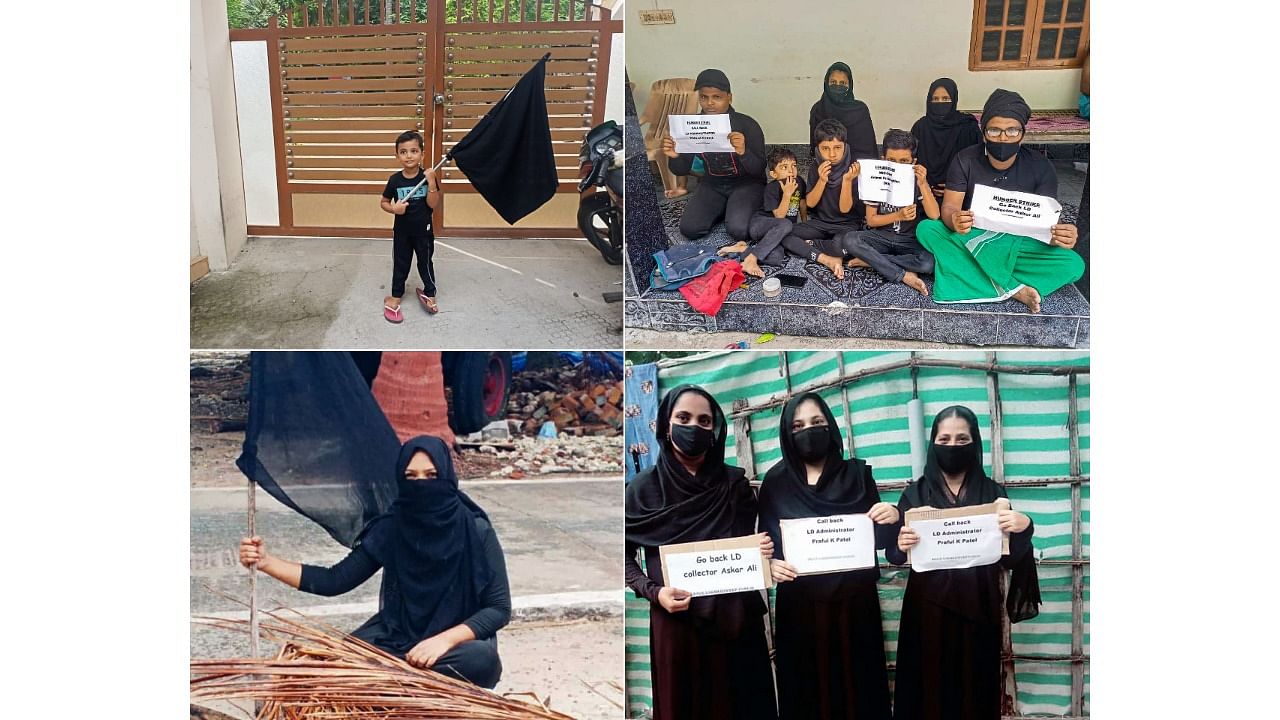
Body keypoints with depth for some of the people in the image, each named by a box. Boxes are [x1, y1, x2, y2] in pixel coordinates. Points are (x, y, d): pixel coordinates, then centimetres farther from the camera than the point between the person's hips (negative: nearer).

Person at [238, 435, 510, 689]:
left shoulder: (476, 531, -14)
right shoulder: (389, 529, -4)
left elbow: (499, 608, -13)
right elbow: (335, 580, -1)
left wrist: (445, 639, -27)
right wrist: (266, 562, -12)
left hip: (459, 642, -2)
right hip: (397, 638, 2)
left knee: (481, 658, -38)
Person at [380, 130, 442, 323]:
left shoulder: (428, 177, -13)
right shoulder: (395, 180, -10)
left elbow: (434, 205, -17)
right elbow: (384, 202, 2)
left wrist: (431, 183, -29)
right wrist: (393, 209, -20)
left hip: (423, 231, -1)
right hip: (401, 231, 1)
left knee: (425, 263, 14)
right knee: (400, 265, 14)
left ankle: (429, 293, 34)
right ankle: (395, 296, 30)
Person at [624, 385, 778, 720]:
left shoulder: (735, 483, 5)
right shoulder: (644, 487, -2)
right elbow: (624, 553, 2)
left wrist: (763, 552, -11)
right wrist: (653, 591, -13)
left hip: (737, 619, 2)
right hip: (675, 621, -2)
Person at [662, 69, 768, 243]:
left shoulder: (747, 124, -17)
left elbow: (759, 170, -19)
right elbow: (682, 170, 0)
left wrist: (743, 152, -40)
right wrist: (675, 157, -24)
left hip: (745, 183, -4)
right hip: (712, 184, 4)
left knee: (738, 230, -28)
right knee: (689, 229, -16)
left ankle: (742, 208, 8)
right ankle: (724, 209, 13)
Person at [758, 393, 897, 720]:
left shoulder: (857, 475, 4)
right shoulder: (776, 483, 2)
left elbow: (878, 540, 6)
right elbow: (766, 544, 3)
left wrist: (891, 519, -14)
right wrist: (771, 563, -17)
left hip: (854, 604, 1)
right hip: (799, 607, 0)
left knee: (858, 690, 4)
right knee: (807, 693, 4)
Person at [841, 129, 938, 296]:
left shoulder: (917, 181, -6)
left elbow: (934, 215, -17)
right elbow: (871, 220, -3)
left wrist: (923, 184, -27)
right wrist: (898, 216, -19)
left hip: (909, 240, -1)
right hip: (881, 237, 1)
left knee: (928, 263, -34)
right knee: (848, 240, -29)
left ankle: (870, 260, -18)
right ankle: (905, 276, -26)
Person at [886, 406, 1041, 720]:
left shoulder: (993, 492, 3)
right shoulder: (916, 493, 1)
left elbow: (1009, 559, 0)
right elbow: (894, 555, -1)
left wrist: (1023, 528, -19)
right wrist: (900, 545, -23)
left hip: (977, 608, 1)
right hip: (928, 609, 0)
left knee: (975, 688, 6)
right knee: (929, 687, 3)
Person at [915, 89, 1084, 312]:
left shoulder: (1040, 167, -7)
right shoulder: (965, 160, -7)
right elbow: (949, 206, -13)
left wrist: (1059, 236, -36)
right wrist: (954, 220, -39)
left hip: (1017, 244, 0)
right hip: (969, 239, 1)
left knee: (1074, 265, -25)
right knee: (925, 229, -30)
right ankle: (1013, 289, -31)